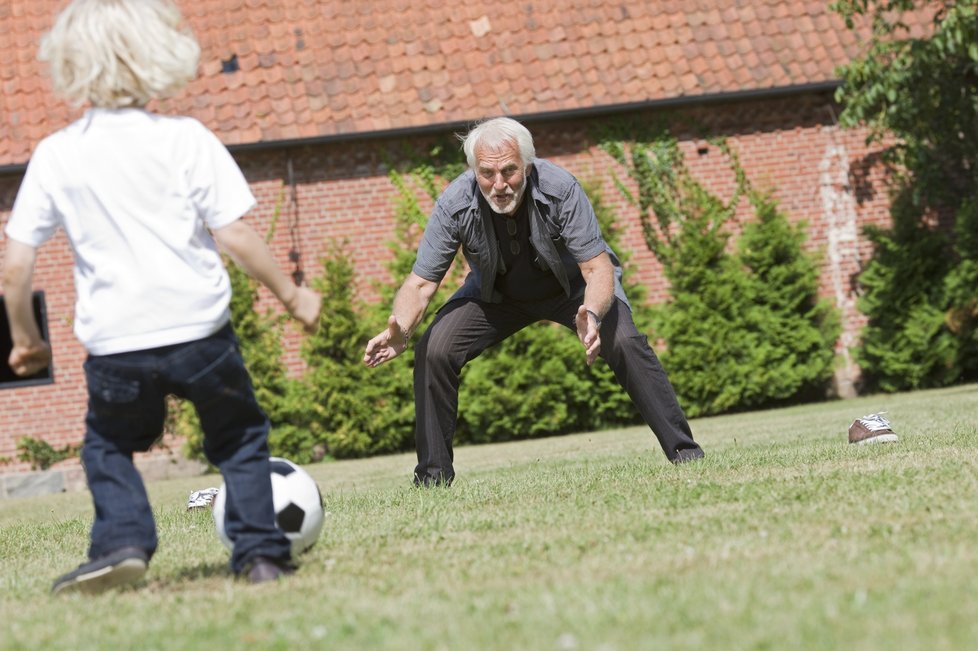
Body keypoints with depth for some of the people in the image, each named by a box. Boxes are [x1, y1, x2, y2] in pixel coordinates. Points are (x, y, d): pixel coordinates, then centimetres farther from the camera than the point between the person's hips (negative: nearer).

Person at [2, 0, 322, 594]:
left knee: (108, 444, 23)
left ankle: (122, 541, 2)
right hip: (198, 326, -1)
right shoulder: (186, 139, -4)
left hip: (114, 341, 1)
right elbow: (235, 235, -8)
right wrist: (291, 293, 5)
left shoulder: (54, 155, 2)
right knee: (239, 437, 19)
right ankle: (261, 551, 9)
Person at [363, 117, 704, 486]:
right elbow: (421, 282, -23)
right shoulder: (455, 205, -30)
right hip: (496, 295, 2)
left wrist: (592, 315, -55)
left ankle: (684, 451, -12)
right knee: (432, 352, -16)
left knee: (623, 342, -26)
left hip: (571, 284, -2)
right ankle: (432, 477, -1)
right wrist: (400, 330, -44)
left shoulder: (560, 189, -35)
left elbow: (598, 267, -33)